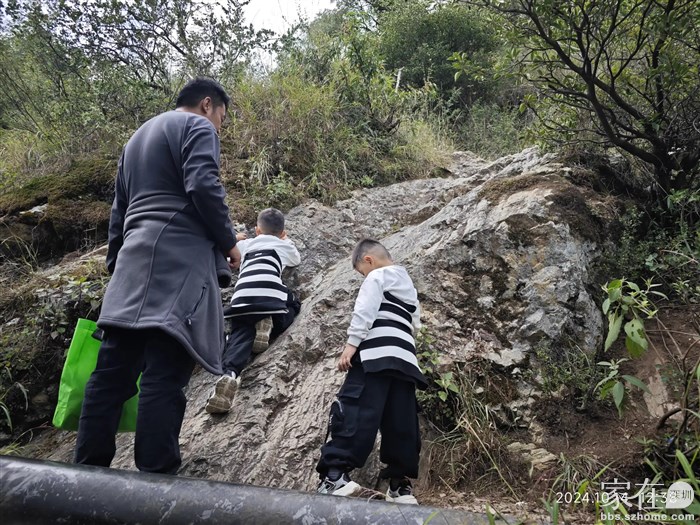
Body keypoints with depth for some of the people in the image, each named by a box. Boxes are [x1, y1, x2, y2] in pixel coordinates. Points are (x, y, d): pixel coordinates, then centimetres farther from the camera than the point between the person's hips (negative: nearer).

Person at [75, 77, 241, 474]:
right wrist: (229, 241, -4)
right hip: (179, 258, -8)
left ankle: (89, 471, 9)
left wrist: (118, 263, 28)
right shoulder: (196, 127, 4)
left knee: (113, 370, 5)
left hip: (134, 261, 8)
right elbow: (203, 187, -14)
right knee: (165, 374, -12)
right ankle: (155, 477, -12)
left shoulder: (138, 137, 30)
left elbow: (119, 211, 27)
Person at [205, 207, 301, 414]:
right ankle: (269, 325, -3)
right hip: (270, 294, -1)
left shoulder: (246, 244, 32)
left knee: (239, 337, -4)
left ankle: (229, 374, -36)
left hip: (241, 298, 2)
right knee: (293, 304, 27)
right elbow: (297, 259, 50)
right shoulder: (284, 245, 29)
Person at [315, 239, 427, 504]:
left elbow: (364, 312, -8)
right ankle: (400, 484, 7)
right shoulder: (409, 286, 31)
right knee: (401, 424, 5)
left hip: (376, 354, -8)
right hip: (405, 359, 8)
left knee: (355, 414, -15)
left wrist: (351, 344, -13)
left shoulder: (377, 277, 6)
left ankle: (335, 475, -22)